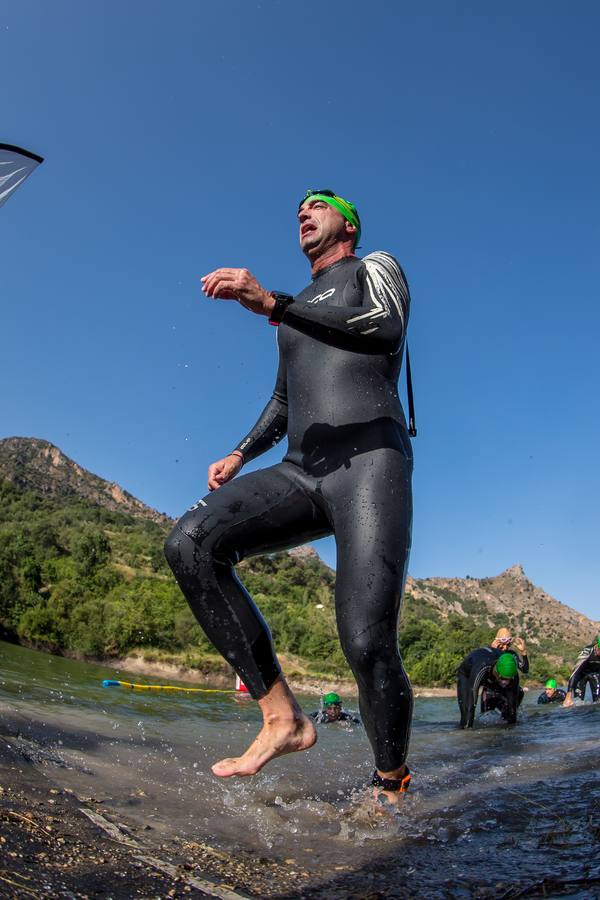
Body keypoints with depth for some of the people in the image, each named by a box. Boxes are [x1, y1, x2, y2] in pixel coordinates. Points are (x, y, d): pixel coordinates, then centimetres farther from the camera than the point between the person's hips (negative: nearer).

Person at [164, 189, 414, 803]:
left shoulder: (374, 268, 15)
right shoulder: (294, 312, 32)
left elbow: (386, 330, -10)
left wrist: (272, 304, -19)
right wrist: (239, 456, 18)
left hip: (370, 465, -6)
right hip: (299, 475, 6)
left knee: (367, 646, -20)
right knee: (189, 543, -22)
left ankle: (391, 789, 5)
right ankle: (282, 717, -18)